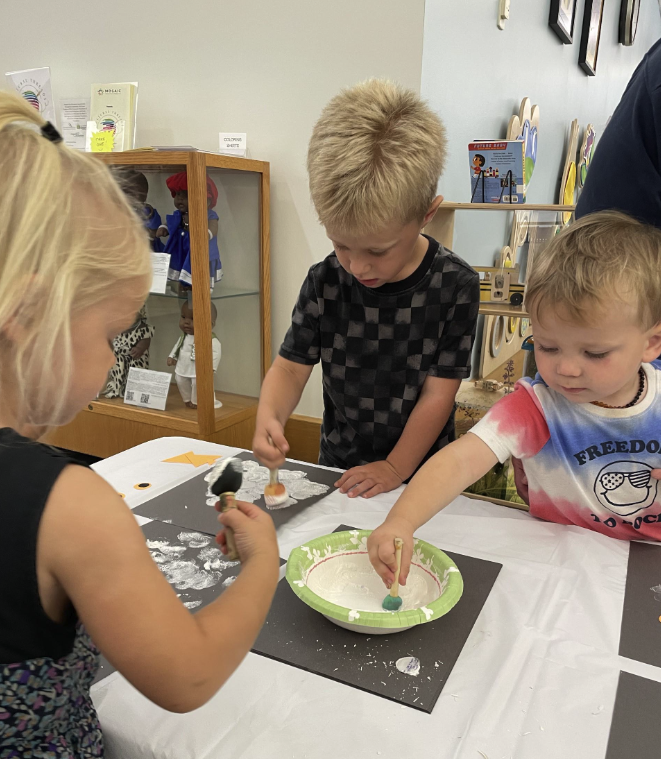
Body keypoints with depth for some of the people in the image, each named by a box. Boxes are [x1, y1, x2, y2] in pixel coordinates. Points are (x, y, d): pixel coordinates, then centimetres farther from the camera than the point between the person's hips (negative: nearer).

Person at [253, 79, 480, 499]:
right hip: (337, 465, 1)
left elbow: (438, 393, -12)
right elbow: (292, 365, -4)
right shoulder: (324, 281, -8)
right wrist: (269, 416, -24)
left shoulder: (456, 286, -15)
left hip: (420, 475, -1)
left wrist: (395, 470, -15)